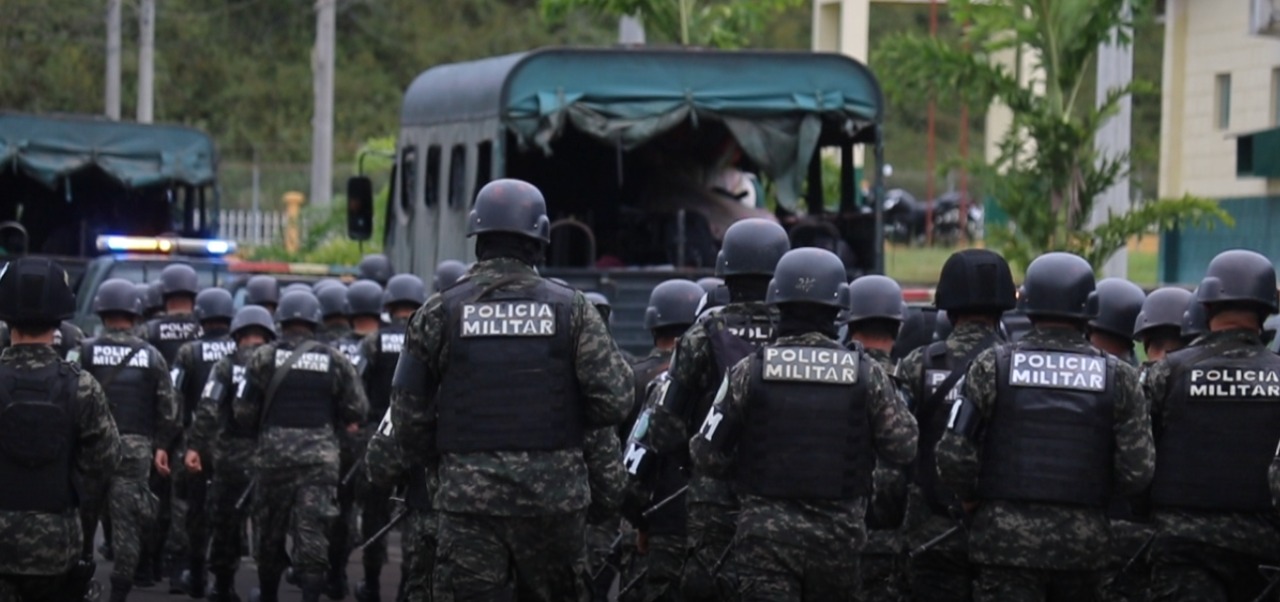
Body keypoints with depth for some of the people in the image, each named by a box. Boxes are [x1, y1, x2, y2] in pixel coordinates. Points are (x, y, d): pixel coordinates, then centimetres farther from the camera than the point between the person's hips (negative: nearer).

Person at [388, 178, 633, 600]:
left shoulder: (441, 312, 1)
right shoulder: (571, 309, 0)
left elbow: (409, 409, 3)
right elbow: (613, 400, -6)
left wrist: (427, 461, 19)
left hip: (468, 496, 0)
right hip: (553, 493, 0)